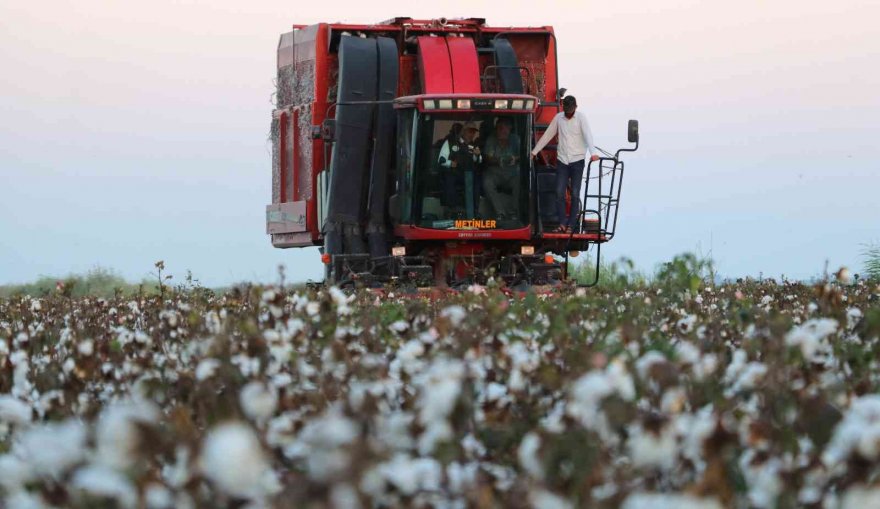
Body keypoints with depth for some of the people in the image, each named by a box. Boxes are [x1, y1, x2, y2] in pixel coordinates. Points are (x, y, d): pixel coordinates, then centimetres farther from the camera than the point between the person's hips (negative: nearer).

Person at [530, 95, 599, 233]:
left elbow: (588, 135, -19)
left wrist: (593, 152, -36)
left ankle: (571, 225, 3)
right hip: (562, 160, 3)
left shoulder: (581, 118, -6)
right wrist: (534, 151, 16)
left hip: (577, 160, -3)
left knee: (575, 194, -1)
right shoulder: (558, 118, 5)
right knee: (559, 192, -4)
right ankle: (562, 224, -1)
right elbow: (547, 135, 13)